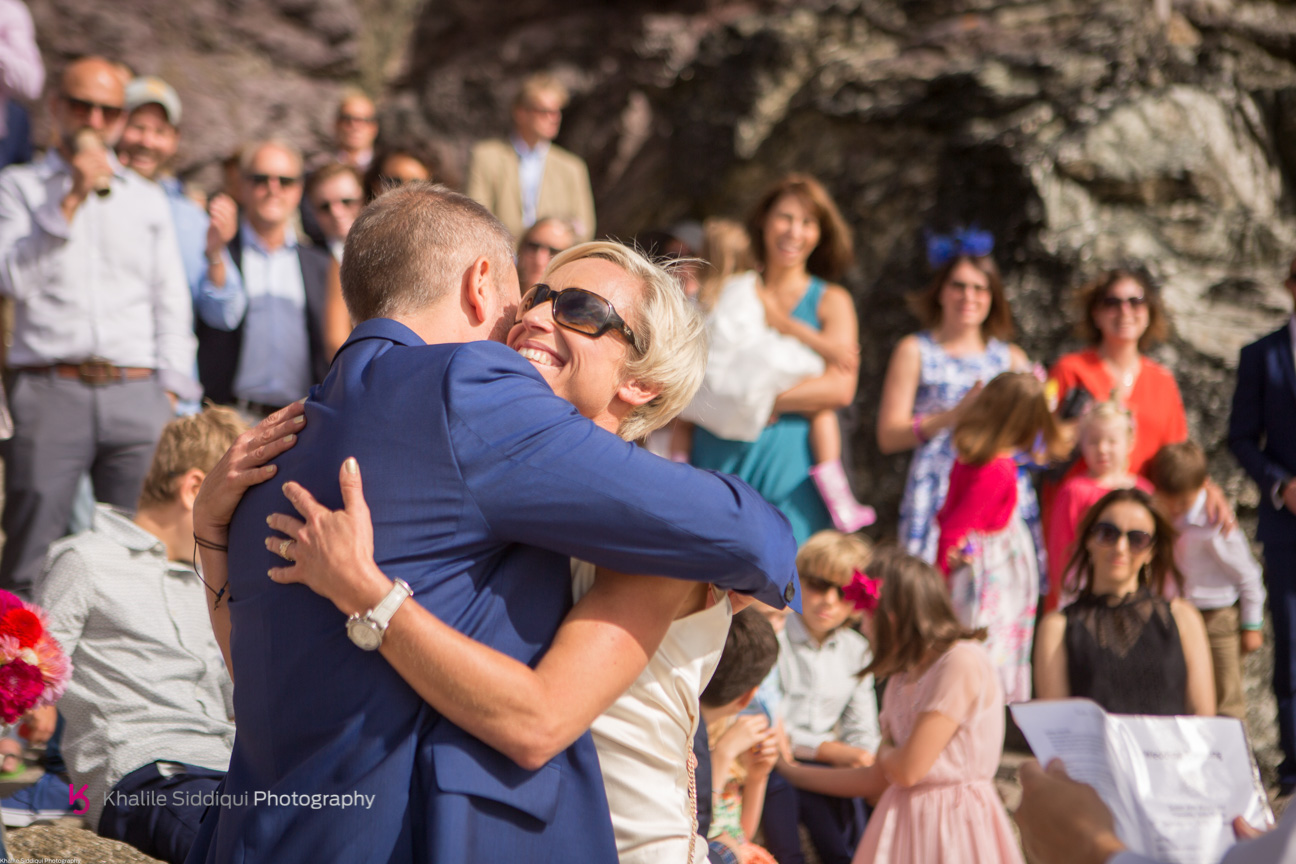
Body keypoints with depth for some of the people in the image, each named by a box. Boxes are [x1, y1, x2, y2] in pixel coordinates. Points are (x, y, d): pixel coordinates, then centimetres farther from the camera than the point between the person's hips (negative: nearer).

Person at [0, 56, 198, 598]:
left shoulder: (148, 199, 20)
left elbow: (172, 303, 17)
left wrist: (170, 391, 6)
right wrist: (70, 201, -7)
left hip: (136, 394, 3)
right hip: (51, 390, -2)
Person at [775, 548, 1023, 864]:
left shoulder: (962, 663, -15)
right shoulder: (902, 678, 12)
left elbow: (906, 770, -16)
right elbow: (877, 779, 14)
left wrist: (886, 750, 6)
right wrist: (790, 771, 17)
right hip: (905, 820, 7)